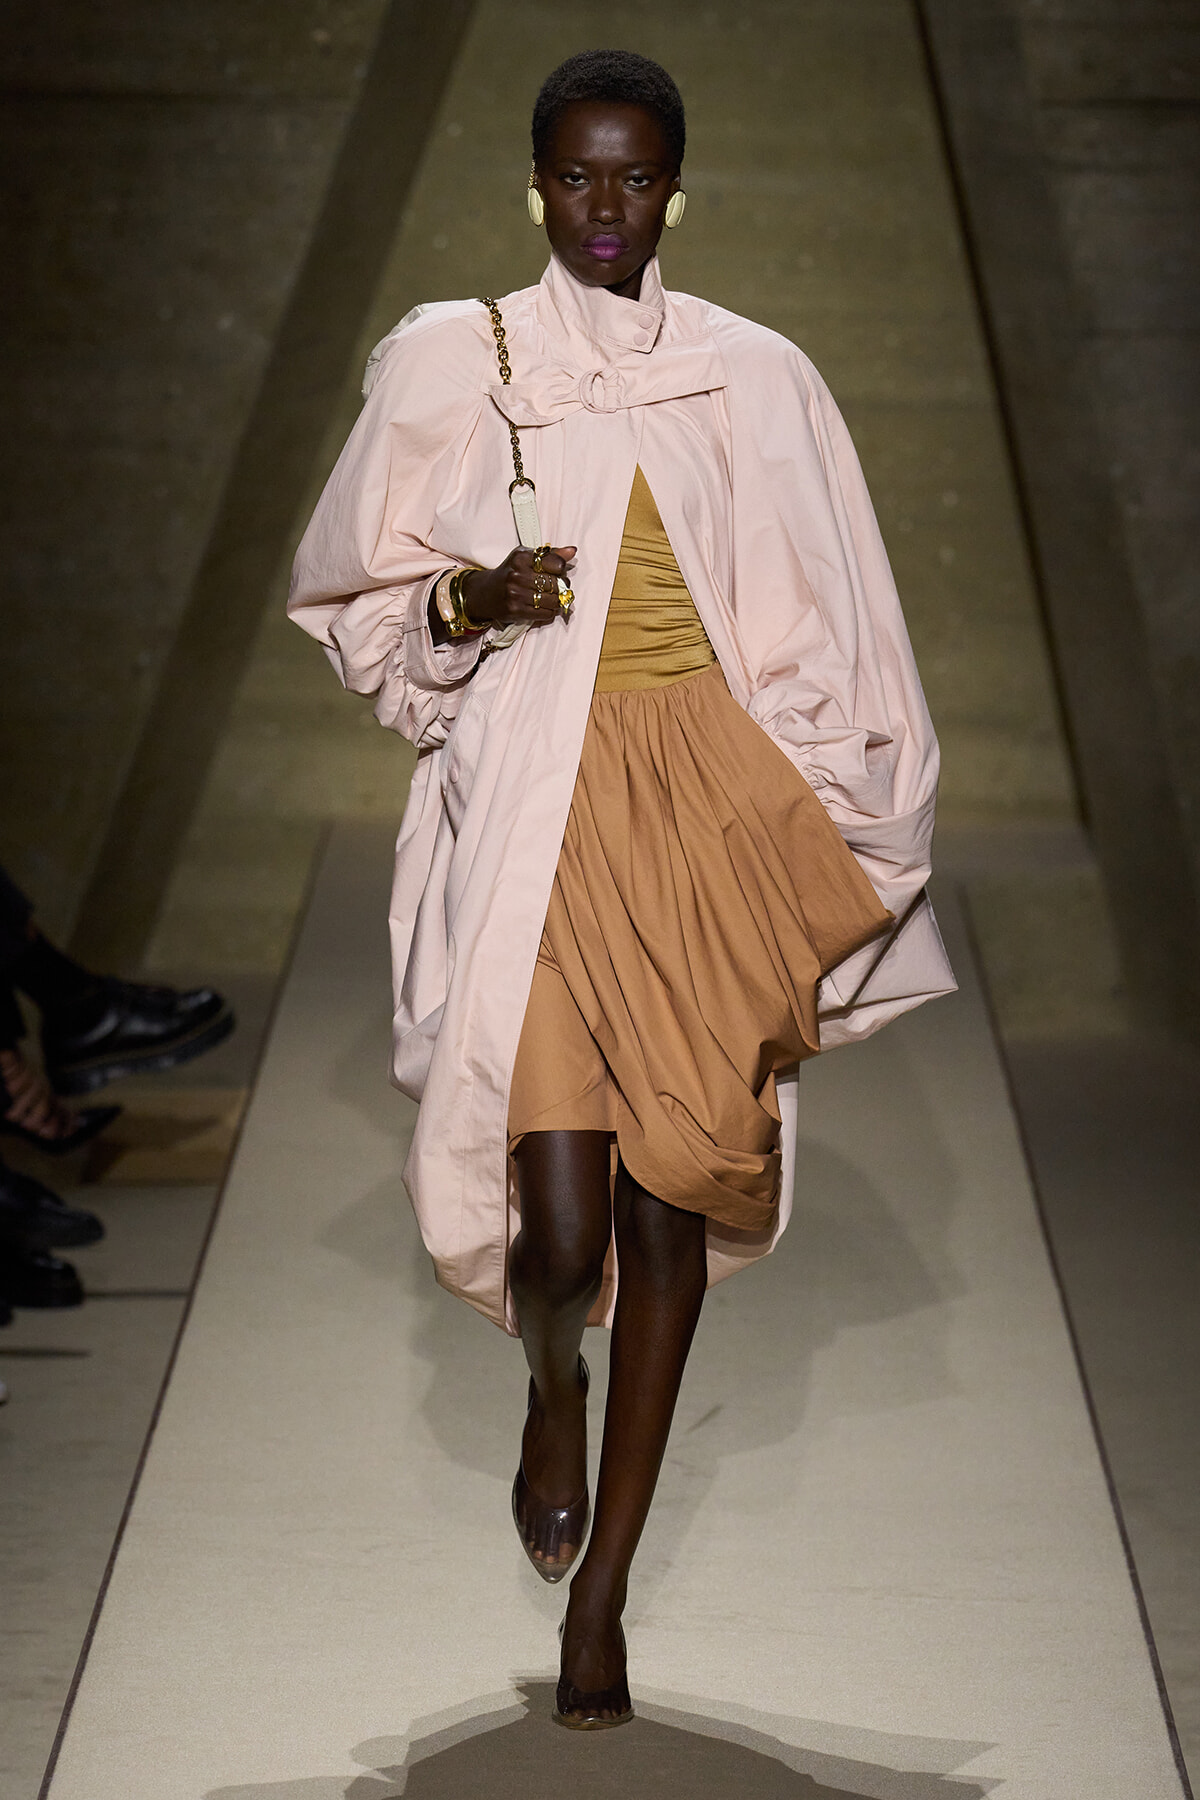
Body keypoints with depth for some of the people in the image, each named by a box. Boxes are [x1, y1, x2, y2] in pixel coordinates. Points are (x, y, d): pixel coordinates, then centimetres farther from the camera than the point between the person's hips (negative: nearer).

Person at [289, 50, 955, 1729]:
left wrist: (842, 870, 3)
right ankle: (553, 1380, 30)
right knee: (562, 1231, -10)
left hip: (708, 812, 2)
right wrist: (463, 604, -11)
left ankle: (601, 1591, 20)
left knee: (671, 1202, 5)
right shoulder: (451, 367, 1)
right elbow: (351, 598, 10)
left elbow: (825, 648, 6)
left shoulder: (757, 381, 3)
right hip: (530, 816, -1)